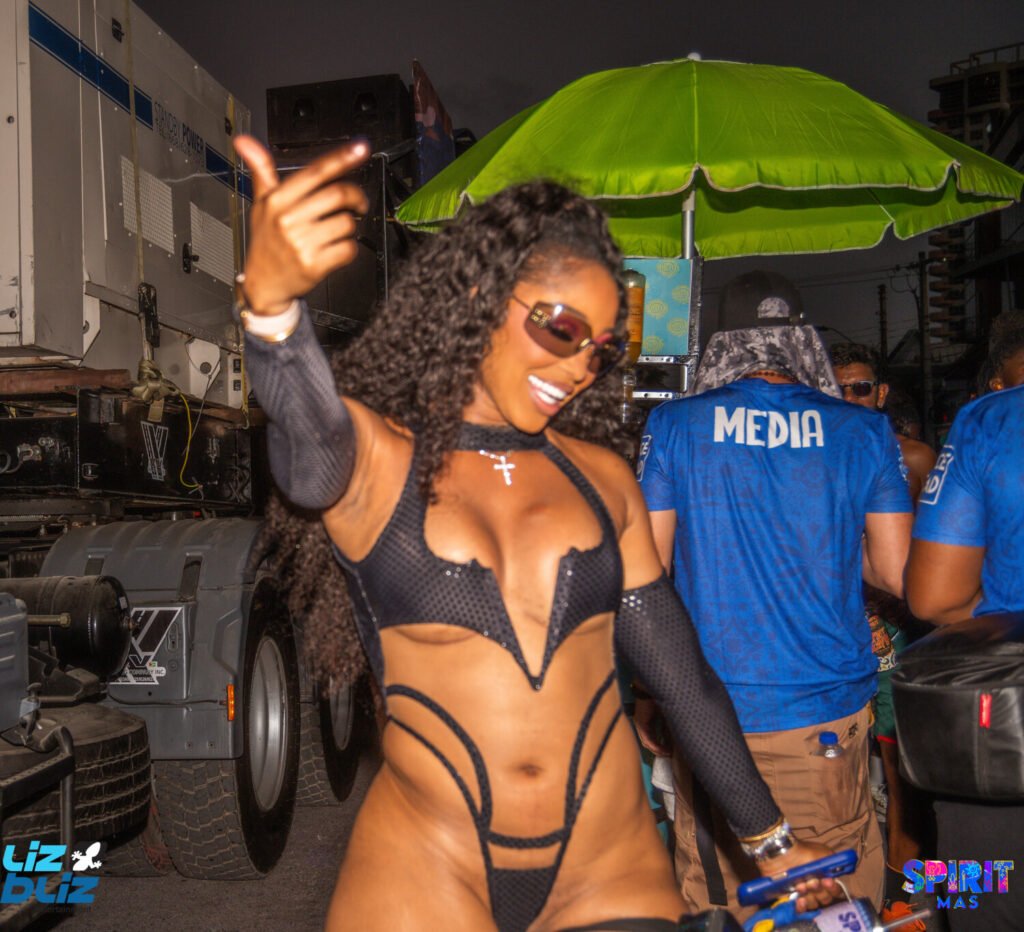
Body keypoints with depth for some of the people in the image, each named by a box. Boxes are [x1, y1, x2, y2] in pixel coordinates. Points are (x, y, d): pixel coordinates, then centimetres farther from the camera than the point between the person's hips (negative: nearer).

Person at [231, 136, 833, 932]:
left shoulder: (602, 477, 3)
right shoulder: (372, 458, -7)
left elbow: (682, 677, 9)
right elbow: (309, 441, -32)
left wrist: (771, 839, 16)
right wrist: (271, 300, -52)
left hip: (612, 867, 3)